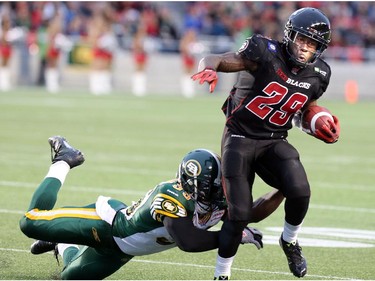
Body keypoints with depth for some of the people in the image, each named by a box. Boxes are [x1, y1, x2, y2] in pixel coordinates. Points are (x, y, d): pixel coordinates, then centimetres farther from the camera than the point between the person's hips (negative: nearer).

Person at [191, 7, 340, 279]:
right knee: (239, 214, -8)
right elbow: (212, 60, -14)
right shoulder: (266, 53, -16)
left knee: (299, 191, -25)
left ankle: (290, 241, 6)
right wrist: (209, 70, -37)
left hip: (275, 142, 3)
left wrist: (323, 129, 2)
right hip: (240, 137, -3)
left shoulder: (318, 75, 0)